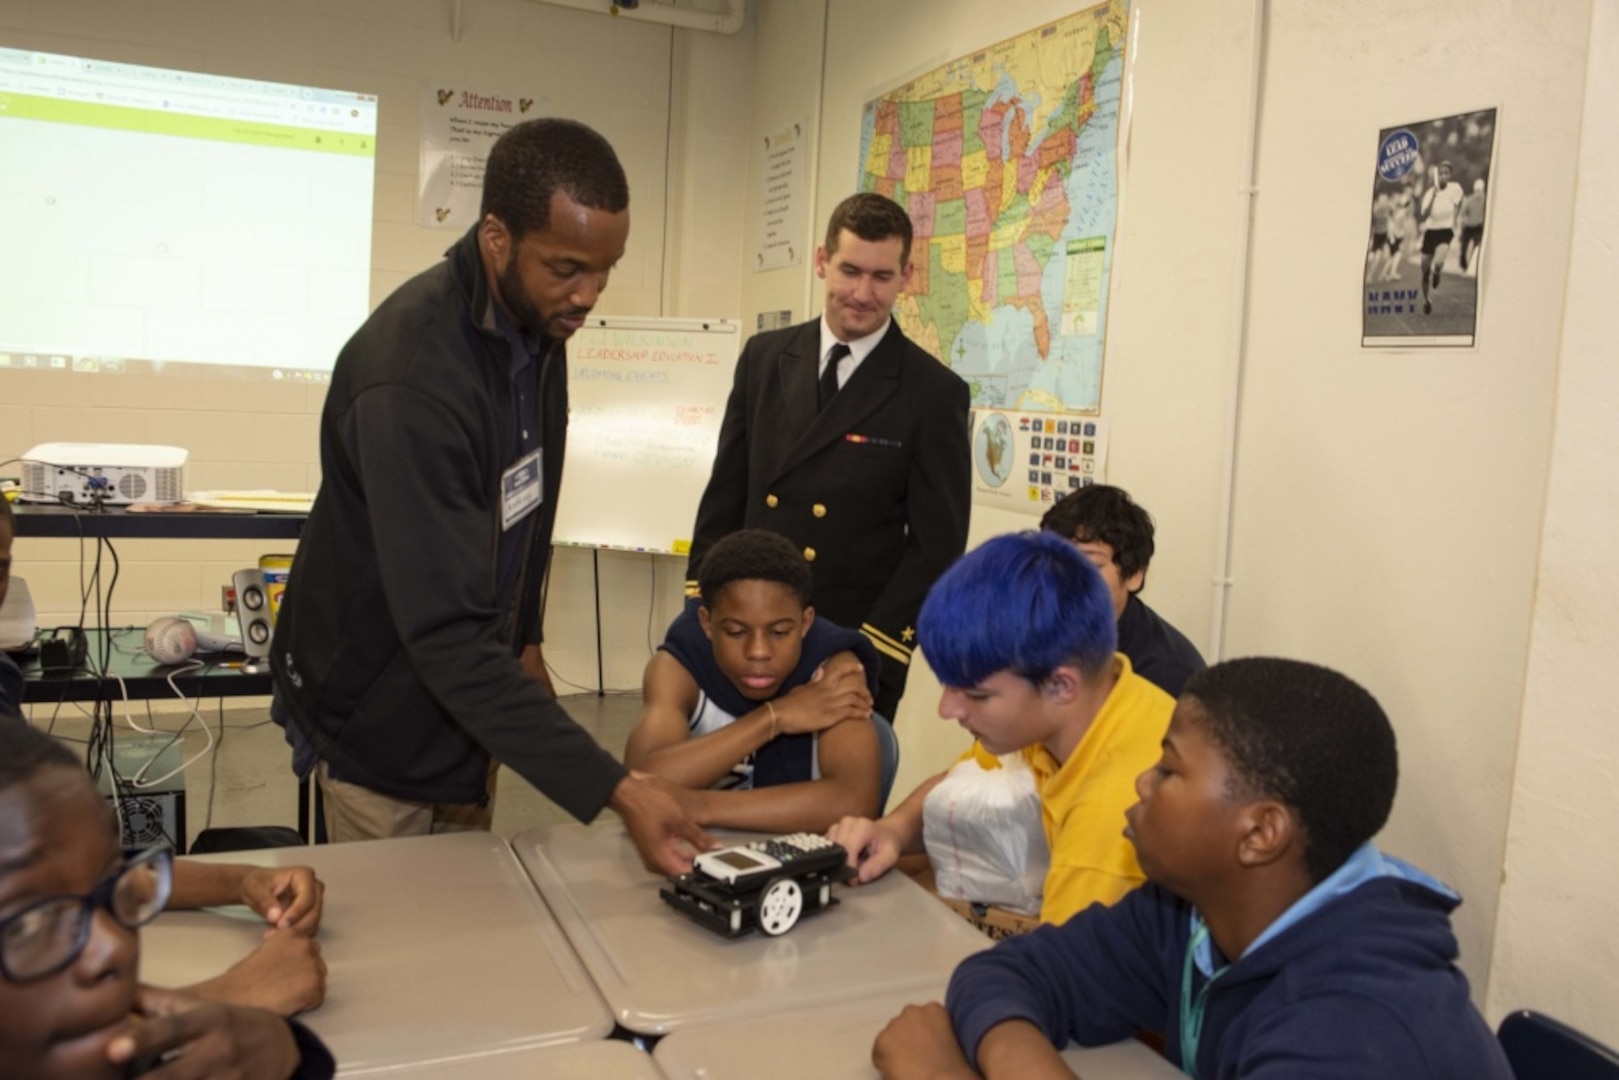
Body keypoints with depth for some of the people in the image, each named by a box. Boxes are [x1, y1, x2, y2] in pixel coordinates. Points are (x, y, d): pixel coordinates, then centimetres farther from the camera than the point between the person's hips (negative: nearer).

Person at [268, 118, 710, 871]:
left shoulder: (536, 320, -6)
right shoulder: (411, 377, -32)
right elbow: (445, 633, -34)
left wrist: (523, 636, 10)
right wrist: (614, 790, -38)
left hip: (466, 696, 7)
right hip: (384, 724, -7)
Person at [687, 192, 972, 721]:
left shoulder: (935, 394, -6)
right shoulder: (764, 357, 5)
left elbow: (937, 545, -7)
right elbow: (726, 494, 9)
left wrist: (870, 654, -13)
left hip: (855, 651, -3)